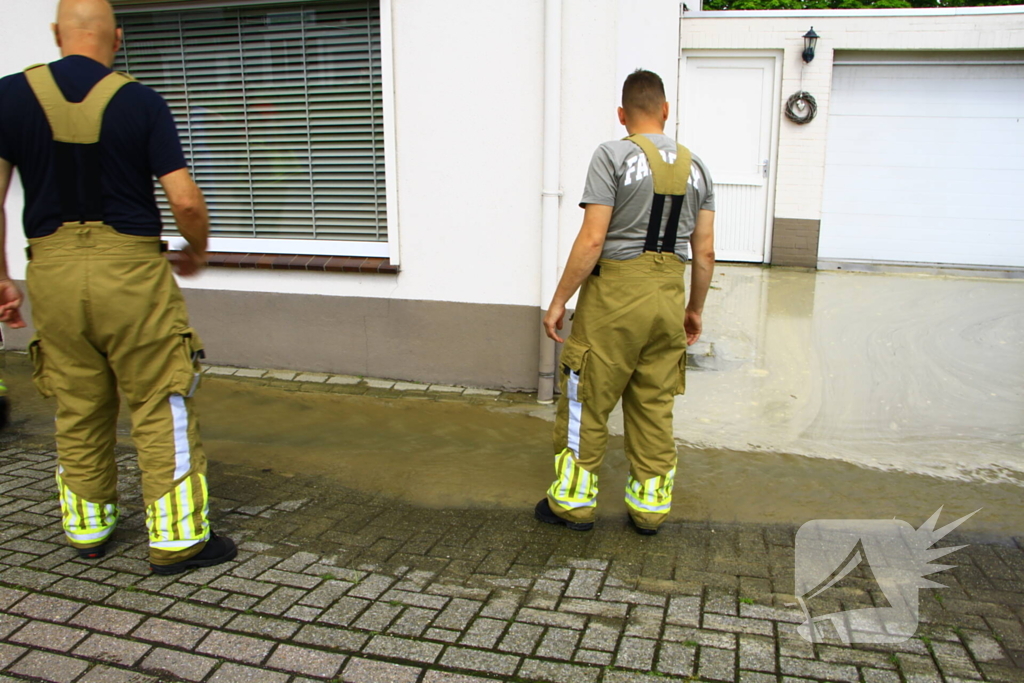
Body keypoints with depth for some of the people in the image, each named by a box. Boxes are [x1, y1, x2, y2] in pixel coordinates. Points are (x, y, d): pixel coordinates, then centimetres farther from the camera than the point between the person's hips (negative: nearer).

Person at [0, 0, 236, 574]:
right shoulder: (141, 102, -5)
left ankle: (88, 530, 31)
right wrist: (198, 251, 8)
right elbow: (186, 200, -11)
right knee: (161, 408, 4)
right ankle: (177, 540, 10)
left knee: (78, 411, 16)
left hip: (52, 269, 4)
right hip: (131, 269, -3)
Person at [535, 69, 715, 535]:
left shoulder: (613, 157, -8)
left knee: (586, 402, 7)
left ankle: (574, 502, 18)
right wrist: (694, 310, 19)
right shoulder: (694, 166, 9)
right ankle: (650, 507, 23)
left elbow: (592, 239, -15)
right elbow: (705, 252, 8)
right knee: (655, 408, 14)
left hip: (615, 295, -5)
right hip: (668, 297, 6)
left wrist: (559, 300, -8)